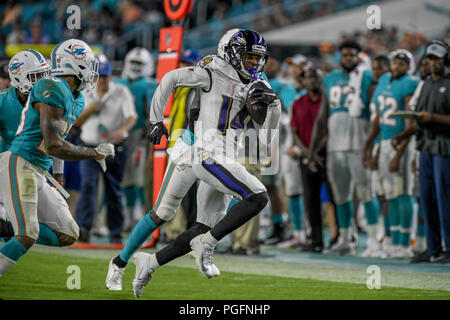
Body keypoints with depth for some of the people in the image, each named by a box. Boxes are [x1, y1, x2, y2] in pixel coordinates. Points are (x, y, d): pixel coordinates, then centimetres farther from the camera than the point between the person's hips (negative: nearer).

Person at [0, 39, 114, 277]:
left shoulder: (76, 101, 15)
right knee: (26, 238, -17)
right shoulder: (52, 91, -16)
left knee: (68, 235, 4)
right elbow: (54, 146, -22)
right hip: (20, 166, -10)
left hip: (39, 174, 10)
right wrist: (96, 153, -12)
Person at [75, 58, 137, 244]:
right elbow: (77, 122, 9)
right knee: (87, 185, -16)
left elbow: (132, 117, -14)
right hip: (89, 147, 1)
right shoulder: (87, 95, 7)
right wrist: (89, 110, -12)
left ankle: (115, 234, 13)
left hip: (114, 149, -1)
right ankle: (83, 228, -26)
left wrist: (122, 129, -35)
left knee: (114, 191, 4)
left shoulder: (121, 93, -2)